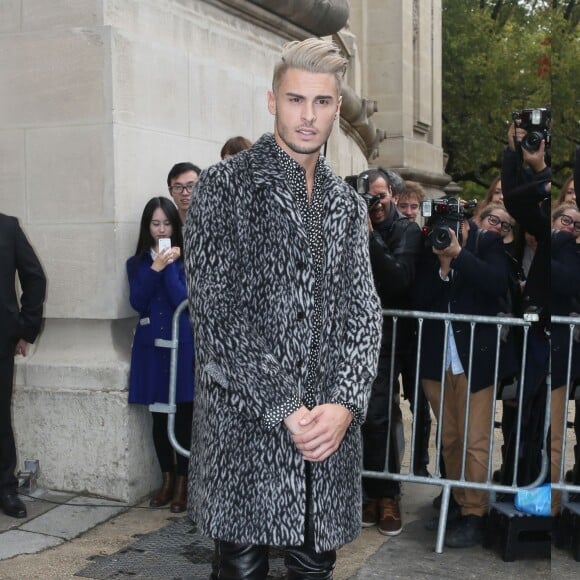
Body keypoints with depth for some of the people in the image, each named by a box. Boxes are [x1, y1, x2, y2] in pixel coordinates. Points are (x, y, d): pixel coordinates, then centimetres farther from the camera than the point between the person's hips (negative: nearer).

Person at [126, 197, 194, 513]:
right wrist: (156, 267, -13)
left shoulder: (185, 259, 0)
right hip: (150, 344, 3)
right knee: (158, 414, 8)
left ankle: (182, 484, 8)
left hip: (181, 343, -3)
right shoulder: (136, 262, 8)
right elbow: (137, 302, -6)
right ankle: (167, 479, 21)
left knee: (183, 413, -1)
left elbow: (183, 300, -12)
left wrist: (169, 266, -14)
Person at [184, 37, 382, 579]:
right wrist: (285, 410, -16)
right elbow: (215, 313, -13)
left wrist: (344, 404, -10)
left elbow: (364, 310, 6)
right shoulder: (224, 185, -5)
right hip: (246, 427, -4)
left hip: (331, 428, 5)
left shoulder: (347, 203, 12)